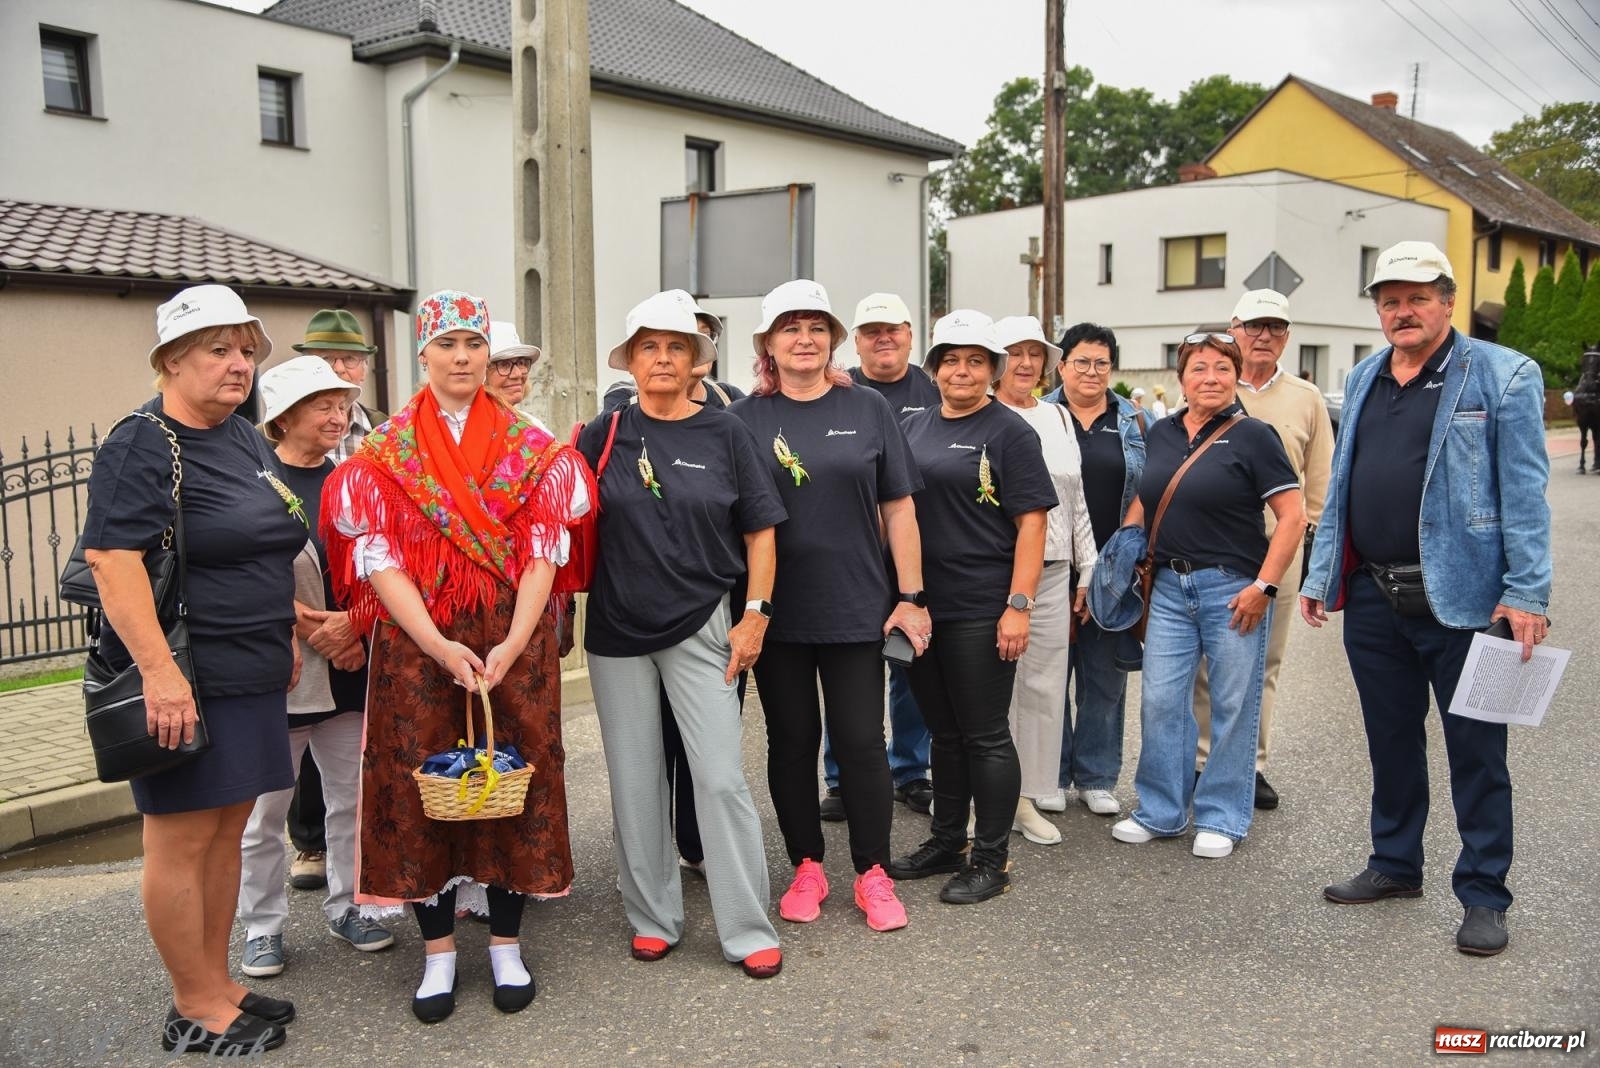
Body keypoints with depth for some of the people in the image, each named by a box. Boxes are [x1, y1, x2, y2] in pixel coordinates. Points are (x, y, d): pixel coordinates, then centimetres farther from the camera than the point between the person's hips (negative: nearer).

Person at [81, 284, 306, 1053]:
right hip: (185, 683, -8)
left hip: (253, 675, 8)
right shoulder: (141, 447, -12)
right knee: (182, 841, 2)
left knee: (226, 831, 15)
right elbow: (110, 559, -22)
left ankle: (217, 983, 27)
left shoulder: (247, 440, 14)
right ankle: (196, 1009, 15)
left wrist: (285, 636, 20)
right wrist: (159, 671, -27)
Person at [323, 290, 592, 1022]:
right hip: (416, 644, 0)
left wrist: (513, 643, -16)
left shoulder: (530, 447, 4)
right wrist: (440, 646, -17)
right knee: (422, 783, 4)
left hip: (512, 640, 1)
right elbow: (380, 557, -5)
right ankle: (438, 949, 20)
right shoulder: (384, 453, 3)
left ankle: (506, 943, 21)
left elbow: (543, 549, -2)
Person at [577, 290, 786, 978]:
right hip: (616, 630, 2)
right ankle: (653, 918, 26)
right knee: (635, 781, 10)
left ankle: (749, 930, 9)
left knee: (721, 777, -4)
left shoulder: (724, 434, 0)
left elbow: (759, 531, 2)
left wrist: (756, 614, -4)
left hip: (701, 627, -2)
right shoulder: (604, 435, 3)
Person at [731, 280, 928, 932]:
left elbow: (897, 509, 3)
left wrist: (910, 595, -1)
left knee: (861, 741, 4)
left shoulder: (867, 409, 3)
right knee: (792, 740, 10)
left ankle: (873, 874, 19)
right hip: (777, 610, 1)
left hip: (857, 608, 0)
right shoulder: (745, 418, 2)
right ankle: (806, 867, 26)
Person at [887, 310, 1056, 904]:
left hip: (981, 611, -6)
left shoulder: (1009, 432, -5)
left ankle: (990, 859, 16)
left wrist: (1019, 605, -17)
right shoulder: (913, 428, 12)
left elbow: (1031, 523, -10)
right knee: (944, 731, 17)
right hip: (921, 605, 6)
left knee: (985, 736, 3)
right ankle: (946, 844, 30)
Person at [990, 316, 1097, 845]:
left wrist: (1087, 569, 15)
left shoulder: (1058, 418, 15)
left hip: (1052, 572, 5)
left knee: (1044, 683, 8)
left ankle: (1027, 797, 20)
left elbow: (1077, 501, 17)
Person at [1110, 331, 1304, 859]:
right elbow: (1145, 498, 21)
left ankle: (1222, 818, 19)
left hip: (1233, 588, -5)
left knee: (1233, 706, 5)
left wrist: (1264, 586, -15)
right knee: (1159, 700, 6)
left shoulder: (1252, 436, -6)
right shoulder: (1161, 433, 10)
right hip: (1170, 586, 5)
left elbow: (1292, 516, -9)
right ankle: (1161, 811, 21)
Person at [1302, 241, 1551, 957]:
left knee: (1476, 752, 5)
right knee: (1391, 741, 16)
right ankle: (1395, 865, 32)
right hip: (1373, 597, 6)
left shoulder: (1503, 376, -4)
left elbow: (1524, 492, -10)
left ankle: (1483, 896, 17)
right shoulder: (1363, 381, 13)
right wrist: (1320, 576, 13)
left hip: (1463, 598, -5)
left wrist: (1526, 594, -16)